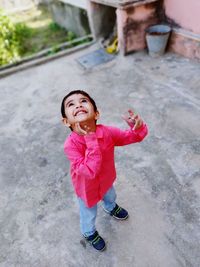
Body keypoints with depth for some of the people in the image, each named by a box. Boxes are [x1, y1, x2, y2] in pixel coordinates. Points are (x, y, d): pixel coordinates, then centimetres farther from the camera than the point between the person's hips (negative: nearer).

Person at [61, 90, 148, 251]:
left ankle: (111, 208, 75)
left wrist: (138, 127, -38)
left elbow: (132, 137, -15)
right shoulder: (71, 144, -38)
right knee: (89, 215, 27)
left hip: (106, 180, 4)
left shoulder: (107, 132, -27)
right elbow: (90, 171, -43)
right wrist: (92, 141, -45)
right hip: (87, 189, -3)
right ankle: (89, 233, 63)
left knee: (110, 197, 38)